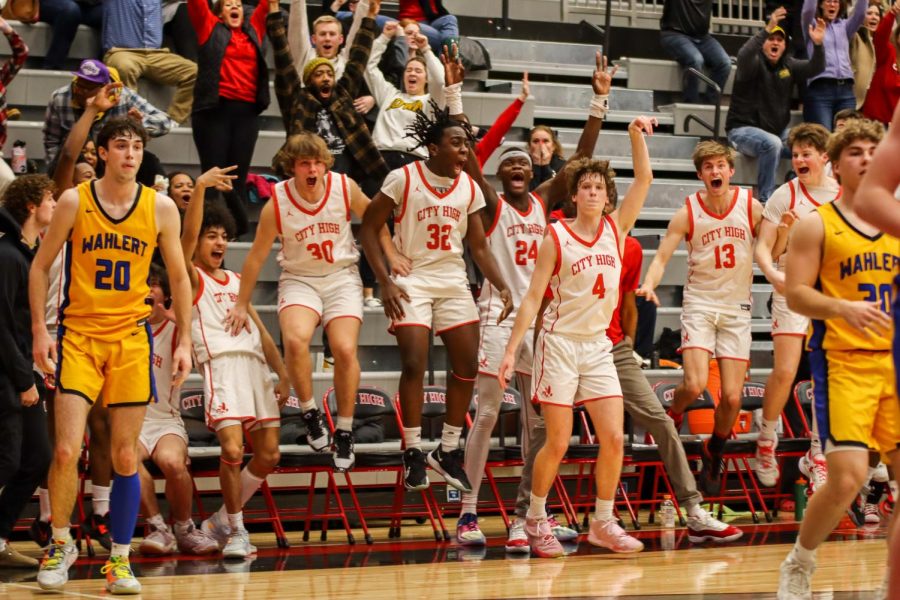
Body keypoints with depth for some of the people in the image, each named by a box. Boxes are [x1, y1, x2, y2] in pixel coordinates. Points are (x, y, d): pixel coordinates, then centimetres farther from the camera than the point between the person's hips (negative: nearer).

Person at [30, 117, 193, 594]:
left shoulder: (161, 209, 1)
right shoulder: (74, 202, -3)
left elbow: (178, 278, 10)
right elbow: (40, 266, 4)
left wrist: (184, 341, 4)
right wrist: (39, 330, -5)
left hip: (131, 338, 1)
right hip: (78, 335, -1)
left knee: (126, 456, 3)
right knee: (67, 450, -11)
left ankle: (119, 559, 14)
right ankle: (61, 544, 12)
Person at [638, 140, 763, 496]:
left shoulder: (751, 207, -3)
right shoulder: (687, 213, -6)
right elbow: (662, 257, -8)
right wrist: (649, 284, -27)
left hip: (737, 308, 2)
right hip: (699, 303, -1)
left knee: (732, 397, -1)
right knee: (695, 385, -19)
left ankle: (714, 453, 27)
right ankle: (673, 417, 17)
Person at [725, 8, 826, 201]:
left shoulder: (788, 65, 8)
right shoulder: (754, 62, -9)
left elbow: (815, 68, -4)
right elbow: (743, 56, -34)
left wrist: (818, 44, -25)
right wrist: (767, 30, -46)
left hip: (779, 130, 6)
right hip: (744, 129, -6)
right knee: (772, 143, -36)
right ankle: (765, 199, -29)